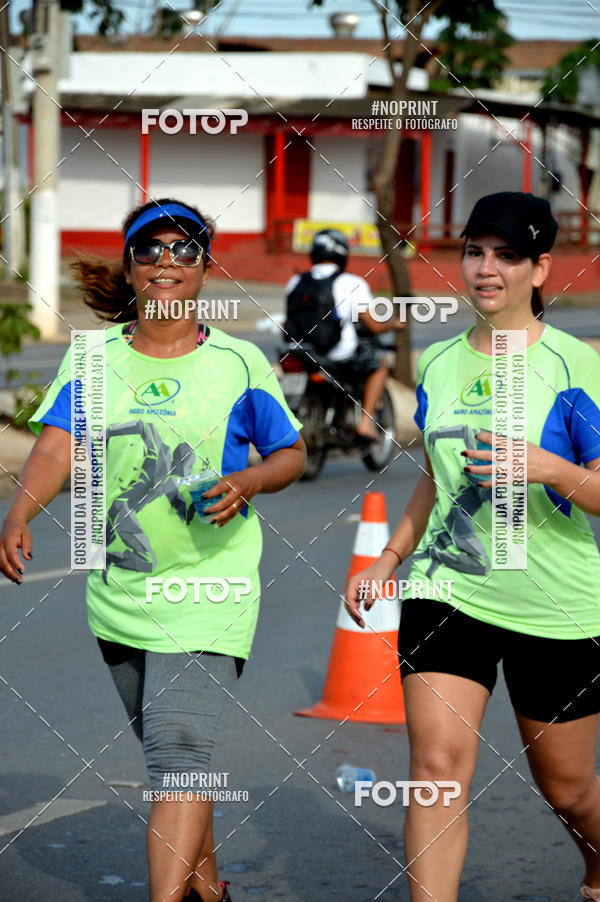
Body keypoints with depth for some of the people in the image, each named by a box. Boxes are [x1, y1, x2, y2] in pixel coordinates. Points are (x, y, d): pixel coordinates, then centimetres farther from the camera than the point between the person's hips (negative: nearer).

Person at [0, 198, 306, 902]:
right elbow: (57, 447, -11)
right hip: (117, 590, 4)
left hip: (207, 587, -4)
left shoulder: (238, 363, -3)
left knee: (178, 751, -16)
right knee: (168, 752, 18)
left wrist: (247, 482, -16)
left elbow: (291, 454, 6)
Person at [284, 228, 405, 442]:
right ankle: (365, 423, 13)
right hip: (341, 360, -5)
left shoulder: (295, 282, 5)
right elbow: (374, 326, -6)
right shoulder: (352, 283, -7)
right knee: (378, 365, 24)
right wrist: (394, 324, 17)